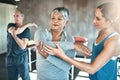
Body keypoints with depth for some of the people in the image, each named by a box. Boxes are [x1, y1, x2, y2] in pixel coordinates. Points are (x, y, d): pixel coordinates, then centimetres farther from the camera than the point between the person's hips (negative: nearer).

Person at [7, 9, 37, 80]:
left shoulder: (26, 29, -10)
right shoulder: (10, 26, 1)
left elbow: (23, 46, -21)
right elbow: (15, 31, -24)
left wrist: (13, 34, -21)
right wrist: (28, 24, -17)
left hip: (22, 58, -3)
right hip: (10, 58, 3)